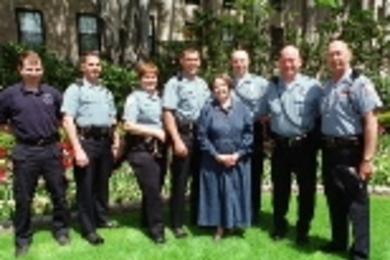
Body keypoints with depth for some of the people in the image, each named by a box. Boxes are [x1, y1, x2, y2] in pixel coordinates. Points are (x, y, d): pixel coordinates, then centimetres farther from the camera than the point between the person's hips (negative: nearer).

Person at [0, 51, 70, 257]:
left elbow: (63, 117, 16)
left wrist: (52, 130, 6)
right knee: (23, 198, 8)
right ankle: (22, 237, 24)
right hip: (25, 151, -1)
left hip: (51, 149, 2)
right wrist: (19, 132, 1)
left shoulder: (52, 93, 3)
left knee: (59, 193, 11)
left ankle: (61, 229, 30)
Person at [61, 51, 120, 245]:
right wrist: (78, 149, -19)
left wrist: (115, 140, 11)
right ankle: (88, 229, 13)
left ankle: (102, 218, 33)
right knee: (85, 186, 3)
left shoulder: (106, 92, 17)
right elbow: (68, 121, -12)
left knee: (102, 183, 16)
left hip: (105, 141, 6)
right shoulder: (75, 89, -4)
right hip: (86, 141, -6)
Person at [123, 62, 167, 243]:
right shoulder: (134, 98, -7)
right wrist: (154, 131, -14)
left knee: (155, 188, 14)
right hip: (142, 150, -6)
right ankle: (157, 229, 7)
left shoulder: (159, 98, 11)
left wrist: (166, 134, 2)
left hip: (159, 148, 6)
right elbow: (129, 126, -14)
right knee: (152, 189, -5)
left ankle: (147, 220, 33)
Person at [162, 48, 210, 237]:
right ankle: (177, 224, 13)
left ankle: (197, 218, 29)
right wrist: (177, 140, -19)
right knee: (180, 181, 1)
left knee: (200, 179, 14)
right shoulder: (174, 83, -6)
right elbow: (168, 113, -12)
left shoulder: (203, 84, 14)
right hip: (184, 135, -6)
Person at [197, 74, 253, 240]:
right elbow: (202, 136, -6)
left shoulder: (241, 108, 1)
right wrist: (217, 156, -11)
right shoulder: (208, 109, -4)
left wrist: (238, 154, -9)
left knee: (236, 192, 8)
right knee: (217, 192, 6)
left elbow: (249, 133, 0)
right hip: (215, 162, -1)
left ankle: (236, 223, 26)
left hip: (238, 161, 1)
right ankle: (220, 227, 18)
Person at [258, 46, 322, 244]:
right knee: (280, 188, 14)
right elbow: (262, 115, 15)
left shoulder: (313, 86, -7)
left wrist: (318, 141, -5)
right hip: (280, 146, 3)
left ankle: (303, 229, 27)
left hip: (305, 146, -2)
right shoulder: (271, 86, 3)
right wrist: (268, 136, 9)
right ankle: (279, 226, 32)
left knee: (306, 189, 9)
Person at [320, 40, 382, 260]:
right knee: (334, 198, 17)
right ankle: (338, 241, 35)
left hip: (351, 150, -7)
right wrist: (324, 147, 9)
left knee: (356, 201, 3)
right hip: (329, 150, 7)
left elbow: (371, 122, -17)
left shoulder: (359, 83, -12)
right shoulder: (327, 86, 10)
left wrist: (367, 159, -21)